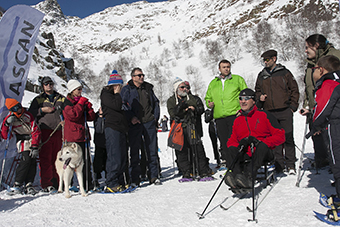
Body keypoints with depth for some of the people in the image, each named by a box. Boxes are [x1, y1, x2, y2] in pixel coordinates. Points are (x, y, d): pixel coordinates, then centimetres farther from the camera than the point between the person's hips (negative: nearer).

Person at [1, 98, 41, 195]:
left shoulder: (28, 115, -6)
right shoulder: (9, 119, -5)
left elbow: (36, 131, -8)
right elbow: (4, 136, -12)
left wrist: (35, 147, -16)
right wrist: (7, 124, -28)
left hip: (34, 141, 2)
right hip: (23, 143, -2)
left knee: (33, 162, -8)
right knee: (26, 160, -21)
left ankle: (29, 184, 1)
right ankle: (18, 184, -12)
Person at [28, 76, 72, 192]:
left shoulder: (61, 98, 16)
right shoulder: (39, 99, 11)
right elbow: (30, 113, 5)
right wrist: (42, 110, -11)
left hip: (58, 131, 3)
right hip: (45, 131, -2)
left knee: (57, 157, 6)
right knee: (45, 158, -6)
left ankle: (57, 182, 14)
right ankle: (46, 184, -2)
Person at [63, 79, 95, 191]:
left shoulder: (83, 101, 17)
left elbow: (91, 118, 12)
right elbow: (73, 115, -18)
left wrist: (89, 107, -4)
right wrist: (81, 103, -11)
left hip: (83, 135, 6)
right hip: (72, 137, -5)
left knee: (86, 161, 5)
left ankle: (88, 185, 12)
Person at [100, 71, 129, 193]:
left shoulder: (114, 95, 24)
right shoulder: (106, 94, -3)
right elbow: (116, 106, -18)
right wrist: (117, 94, -3)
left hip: (120, 129, 9)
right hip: (112, 128, -9)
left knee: (122, 157, 8)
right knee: (114, 157, -12)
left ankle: (120, 181, 15)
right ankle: (111, 184, -7)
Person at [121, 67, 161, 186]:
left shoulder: (148, 88, 16)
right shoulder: (127, 89, 4)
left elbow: (156, 102, 22)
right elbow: (123, 105, -5)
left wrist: (155, 117, 10)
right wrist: (131, 117, -16)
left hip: (149, 123, 3)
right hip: (135, 123, -3)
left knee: (152, 150, 6)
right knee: (134, 151, 0)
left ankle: (154, 176, 16)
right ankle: (135, 178, 8)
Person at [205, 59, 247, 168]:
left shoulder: (238, 79, 11)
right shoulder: (213, 83, 20)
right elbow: (208, 97, 27)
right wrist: (209, 104, 4)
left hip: (235, 115, -3)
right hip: (219, 117, 4)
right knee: (224, 142, 3)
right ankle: (230, 166, 11)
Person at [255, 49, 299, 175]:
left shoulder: (284, 73, 4)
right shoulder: (261, 76, 14)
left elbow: (294, 89, 5)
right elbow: (257, 90, 24)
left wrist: (293, 106, -3)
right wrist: (259, 97, 2)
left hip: (285, 111, -3)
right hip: (269, 113, 3)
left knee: (288, 138, -3)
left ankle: (290, 164, 6)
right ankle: (279, 165, 11)